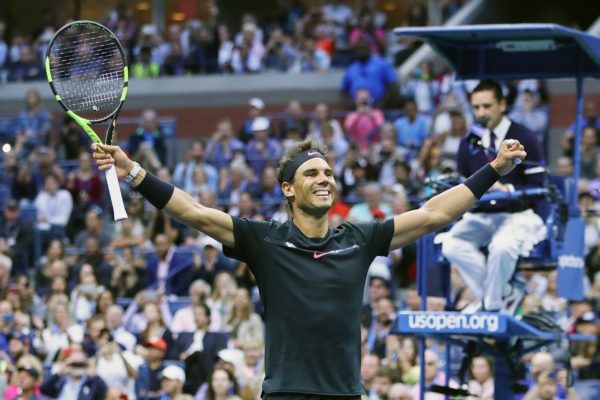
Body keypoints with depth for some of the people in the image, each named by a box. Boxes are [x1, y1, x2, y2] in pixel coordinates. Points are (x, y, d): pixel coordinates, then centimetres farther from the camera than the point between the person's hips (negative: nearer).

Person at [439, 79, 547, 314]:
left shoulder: (524, 139, -3)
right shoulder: (469, 143, 12)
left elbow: (538, 188, -7)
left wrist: (508, 189, -24)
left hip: (517, 217, -5)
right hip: (479, 217, 5)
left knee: (502, 247, -38)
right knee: (452, 245, -26)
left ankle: (491, 304, -14)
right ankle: (507, 294, -16)